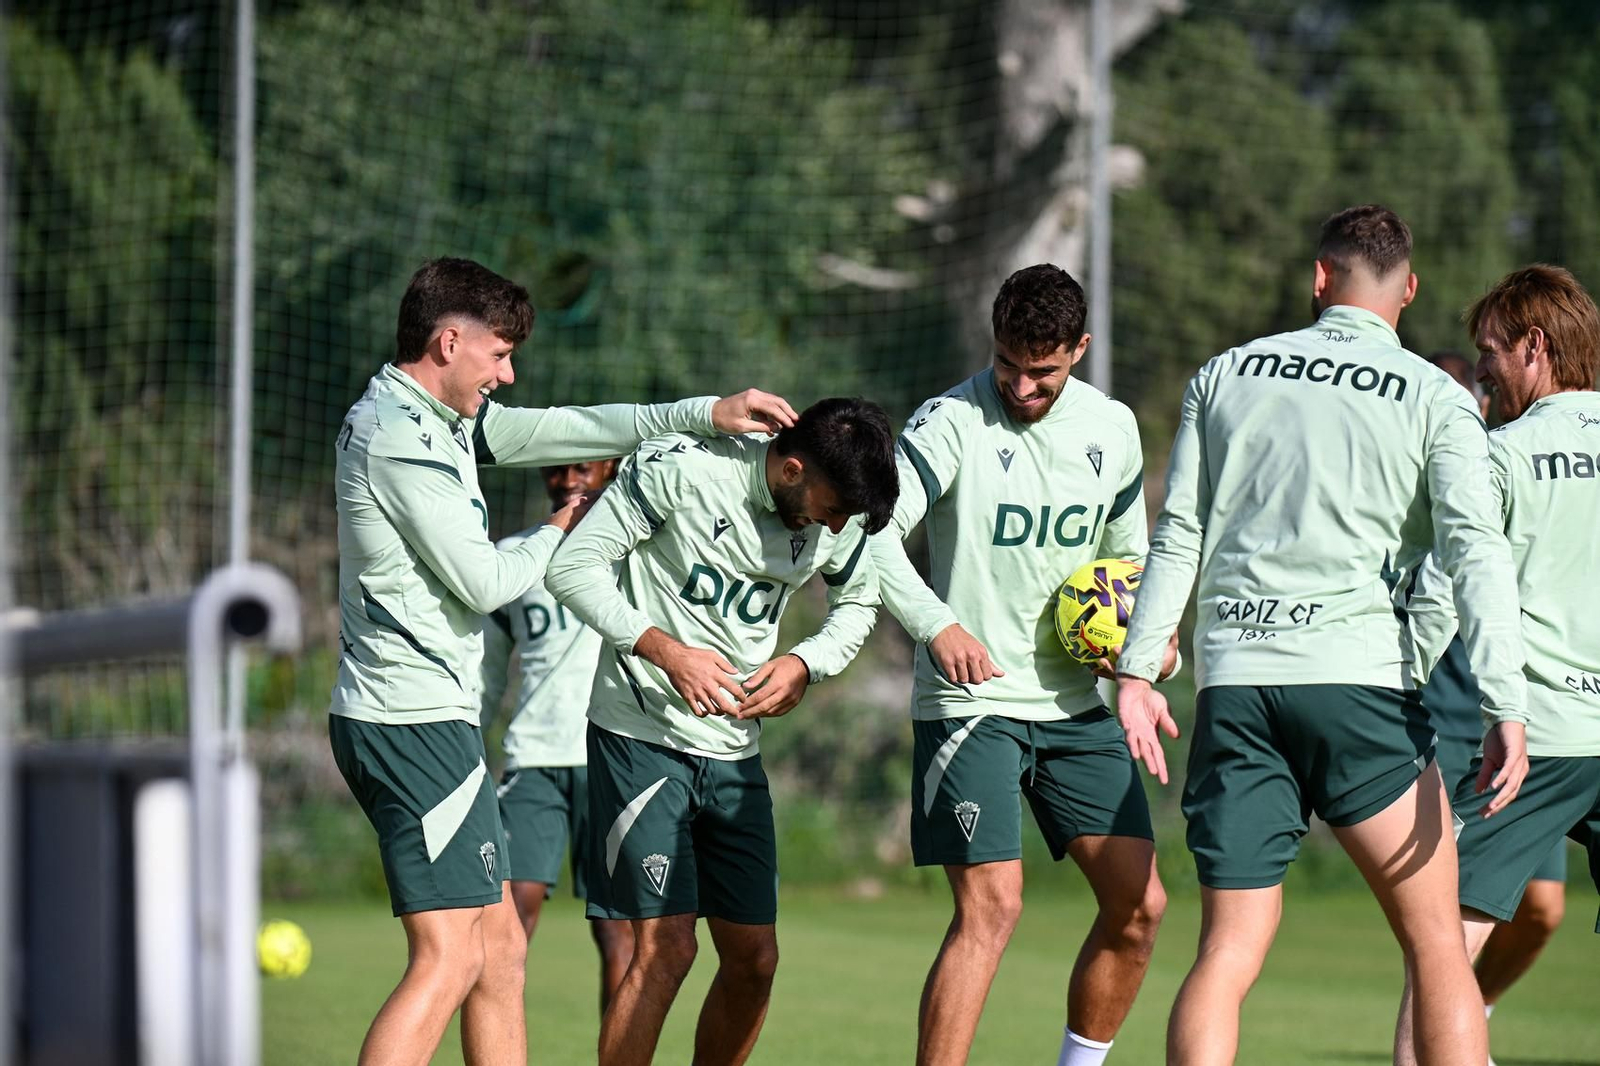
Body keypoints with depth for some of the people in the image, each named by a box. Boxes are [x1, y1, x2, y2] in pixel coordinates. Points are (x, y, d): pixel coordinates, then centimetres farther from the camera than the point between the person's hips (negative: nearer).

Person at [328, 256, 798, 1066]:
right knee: (449, 961, -14)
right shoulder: (399, 437, -15)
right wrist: (557, 536, 6)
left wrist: (703, 413, 15)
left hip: (422, 719, 11)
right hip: (416, 719, -11)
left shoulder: (434, 421, 15)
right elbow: (481, 583, -14)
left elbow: (556, 428, 21)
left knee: (499, 944, 13)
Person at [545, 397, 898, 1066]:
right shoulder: (680, 468, -18)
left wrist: (805, 665, -1)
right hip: (642, 731, -6)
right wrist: (666, 650, -23)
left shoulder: (840, 518, -1)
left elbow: (858, 603, 19)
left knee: (754, 959, 4)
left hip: (735, 752, 6)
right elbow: (573, 565, -13)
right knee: (666, 949, -15)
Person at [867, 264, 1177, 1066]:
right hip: (970, 702, -6)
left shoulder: (1112, 429, 7)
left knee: (1139, 902, 0)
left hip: (1075, 704, 6)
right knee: (991, 907, -16)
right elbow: (874, 533, -22)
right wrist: (936, 625, -37)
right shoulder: (953, 422, -11)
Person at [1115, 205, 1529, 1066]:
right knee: (1436, 946, 3)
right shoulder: (1435, 399, 4)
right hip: (1357, 675, -3)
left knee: (1227, 953, 3)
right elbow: (1476, 550, -7)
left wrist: (1139, 668, 13)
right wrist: (1506, 710, -11)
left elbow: (1178, 534, 11)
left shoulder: (1226, 375, 13)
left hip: (1232, 682, 3)